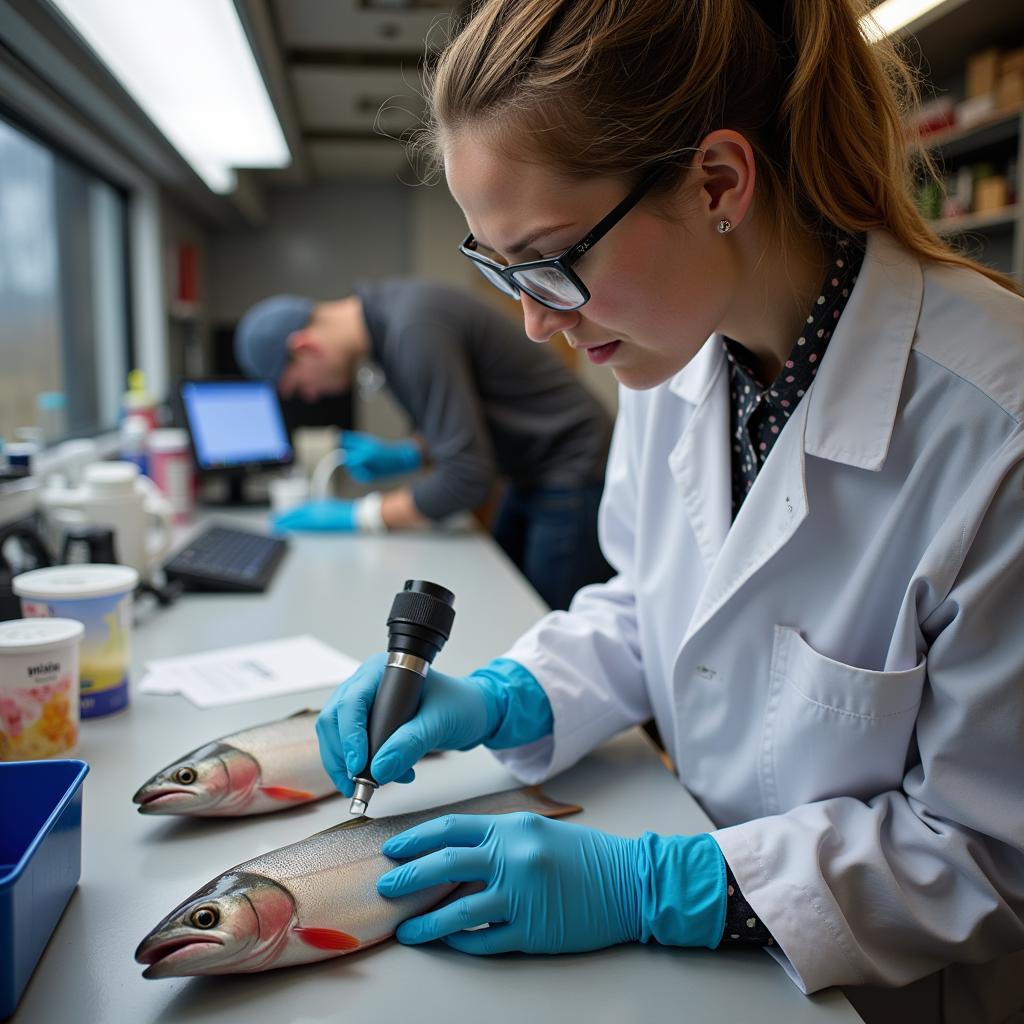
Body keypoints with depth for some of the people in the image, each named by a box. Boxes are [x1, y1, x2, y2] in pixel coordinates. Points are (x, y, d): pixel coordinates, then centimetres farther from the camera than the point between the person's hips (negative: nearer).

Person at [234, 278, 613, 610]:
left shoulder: (413, 328, -25)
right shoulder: (387, 308, 4)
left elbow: (467, 478, -25)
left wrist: (358, 515, -15)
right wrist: (405, 455, 3)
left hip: (573, 481, -9)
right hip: (535, 475, 9)